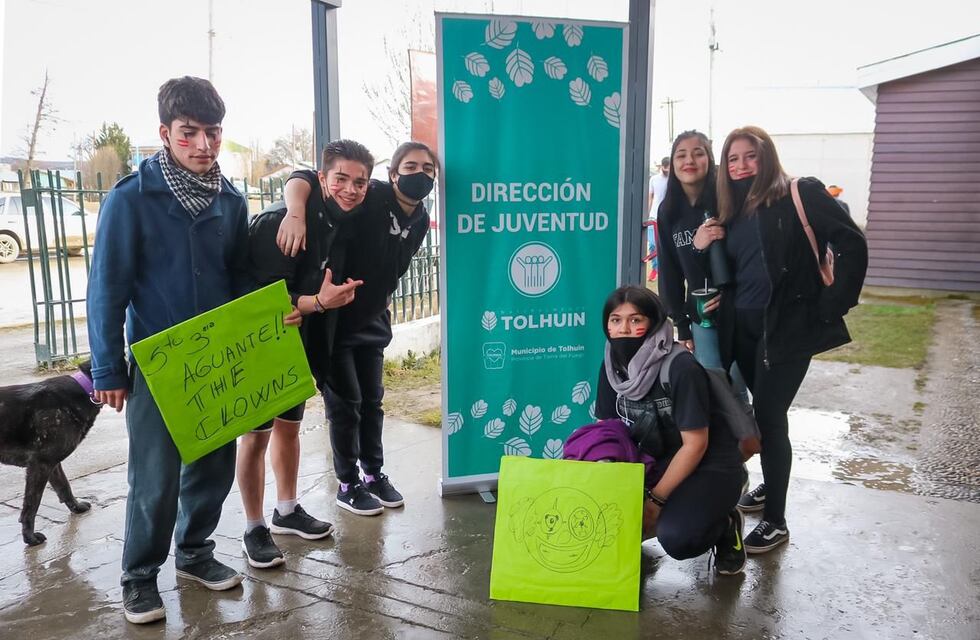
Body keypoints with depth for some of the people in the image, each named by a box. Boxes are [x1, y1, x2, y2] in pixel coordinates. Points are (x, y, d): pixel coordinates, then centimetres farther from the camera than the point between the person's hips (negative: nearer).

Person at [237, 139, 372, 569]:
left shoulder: (343, 221, -1)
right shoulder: (280, 221, -25)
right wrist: (319, 302, -36)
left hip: (302, 347, 7)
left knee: (289, 427, 19)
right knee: (256, 435, 3)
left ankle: (287, 511, 35)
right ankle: (254, 529, 18)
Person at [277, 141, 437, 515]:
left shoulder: (420, 221, -1)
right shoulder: (370, 197, -21)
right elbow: (300, 181, -27)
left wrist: (378, 304, 12)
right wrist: (296, 213, -46)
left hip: (372, 323, 7)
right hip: (334, 320, -6)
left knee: (372, 401, 16)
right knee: (345, 404, 3)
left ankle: (374, 474, 32)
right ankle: (348, 485, 20)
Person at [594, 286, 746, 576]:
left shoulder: (681, 368, -24)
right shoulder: (612, 364, -5)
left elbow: (695, 445, -20)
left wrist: (656, 500, -19)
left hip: (709, 466, -5)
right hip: (655, 460, 5)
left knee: (676, 538, -28)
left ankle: (725, 526, 5)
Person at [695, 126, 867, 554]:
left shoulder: (799, 195, -7)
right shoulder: (731, 209, 11)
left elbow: (852, 245, -11)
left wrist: (831, 306, -13)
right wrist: (701, 247, -6)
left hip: (788, 325, -6)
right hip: (743, 327, 6)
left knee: (769, 415, -5)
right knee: (763, 410, 17)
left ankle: (775, 521, 7)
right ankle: (771, 486, 38)